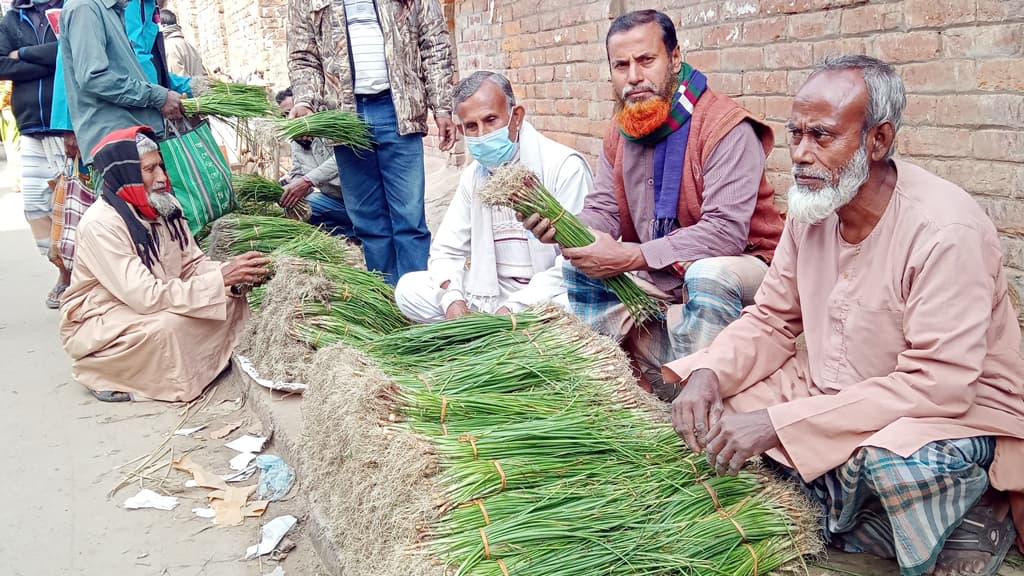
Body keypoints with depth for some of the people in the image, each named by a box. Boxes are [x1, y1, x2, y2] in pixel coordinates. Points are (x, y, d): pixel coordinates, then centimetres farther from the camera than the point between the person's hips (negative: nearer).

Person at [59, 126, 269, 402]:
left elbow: (193, 264, -2)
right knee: (170, 324, -35)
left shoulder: (164, 208, -3)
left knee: (232, 298, -6)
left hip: (145, 306, 7)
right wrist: (221, 279, -33)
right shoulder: (100, 224, -26)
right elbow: (146, 296, -32)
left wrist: (233, 273, -23)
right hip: (97, 323, -7)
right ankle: (112, 376, -7)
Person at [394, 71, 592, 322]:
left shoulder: (564, 166, -14)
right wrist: (452, 299, -12)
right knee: (409, 288, -8)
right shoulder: (474, 174, 7)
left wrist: (513, 308, -24)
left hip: (548, 296, -5)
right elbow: (447, 250, 10)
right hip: (493, 293, 6)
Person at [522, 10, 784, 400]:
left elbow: (726, 231, -29)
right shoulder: (619, 133, 4)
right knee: (580, 268, -4)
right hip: (656, 275, 7)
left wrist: (629, 257, -32)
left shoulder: (727, 127, -20)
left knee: (708, 274, -37)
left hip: (738, 263, -7)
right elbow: (603, 210, 3)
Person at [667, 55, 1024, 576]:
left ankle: (958, 529, -3)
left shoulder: (946, 230, -24)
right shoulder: (811, 207, -2)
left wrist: (779, 424, -31)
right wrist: (708, 374, -17)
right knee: (709, 396, -9)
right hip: (834, 395, 7)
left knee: (891, 459, -39)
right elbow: (772, 321, 5)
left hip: (958, 414, -7)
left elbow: (938, 386, -28)